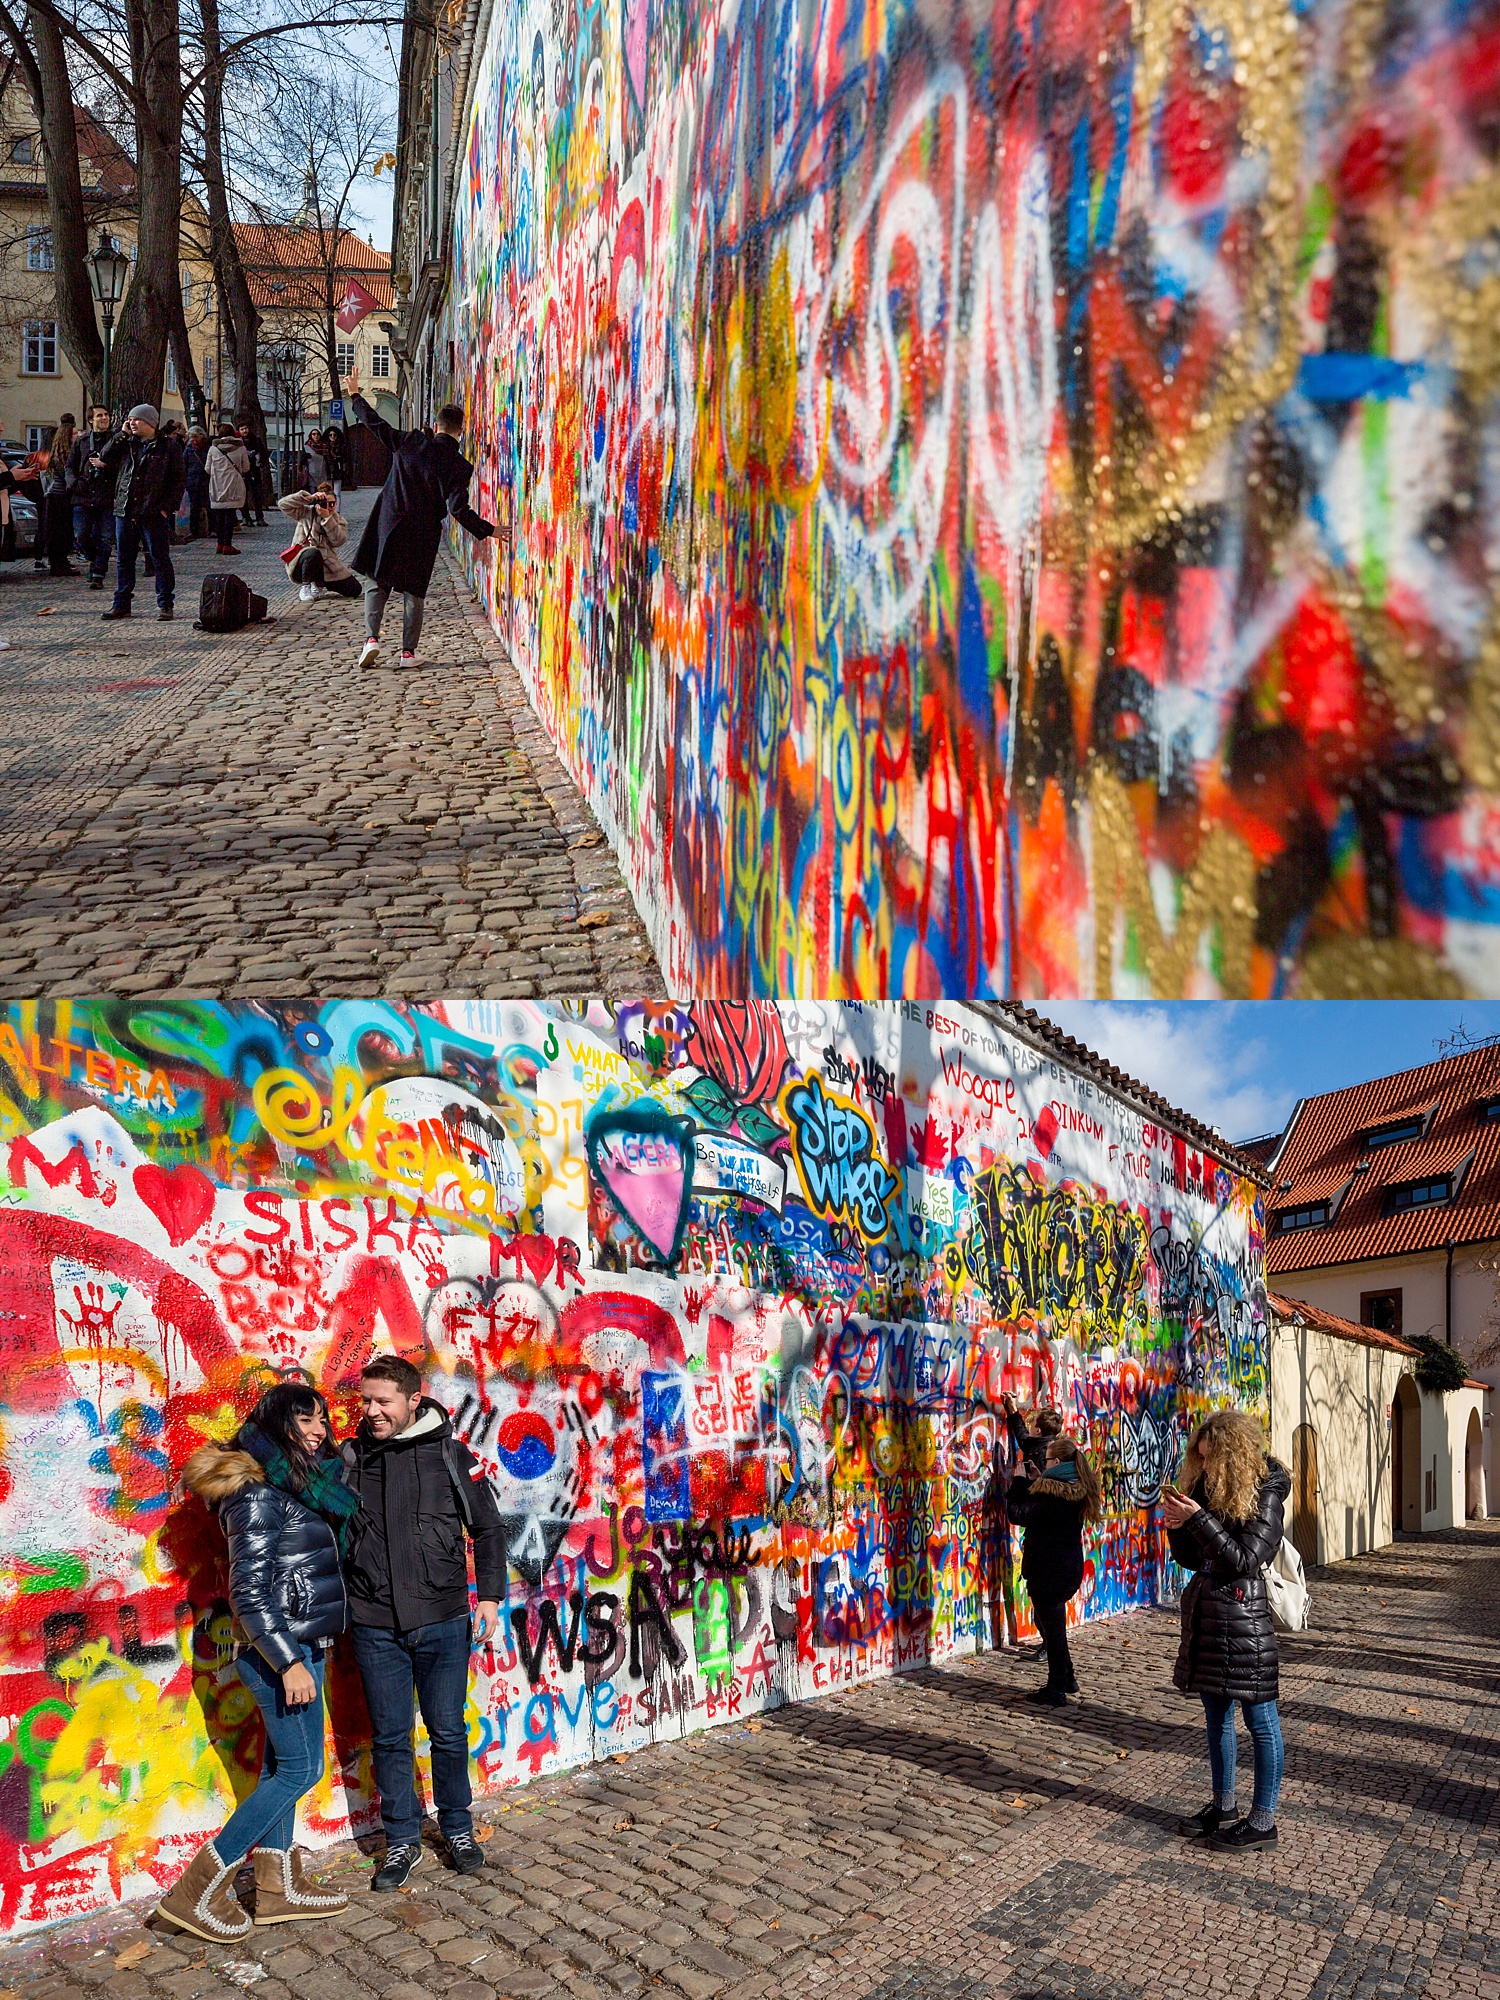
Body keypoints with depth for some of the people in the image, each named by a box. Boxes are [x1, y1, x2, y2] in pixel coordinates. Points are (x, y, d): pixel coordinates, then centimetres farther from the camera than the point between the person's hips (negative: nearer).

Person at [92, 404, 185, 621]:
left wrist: (168, 507, -10)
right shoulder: (126, 444, 16)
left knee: (160, 559, -1)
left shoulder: (168, 446, 2)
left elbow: (178, 480, -1)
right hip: (125, 511, 5)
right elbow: (105, 457, 6)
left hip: (154, 513, -5)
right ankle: (121, 604, 15)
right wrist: (122, 435, 3)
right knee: (124, 560, 8)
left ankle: (165, 605, 6)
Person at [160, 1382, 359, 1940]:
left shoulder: (300, 1486, 11)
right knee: (300, 1769, -3)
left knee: (281, 1768, 14)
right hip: (282, 1649, -9)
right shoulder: (258, 1494, -17)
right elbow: (249, 1591, -21)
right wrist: (289, 1662, -23)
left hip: (299, 1646, 9)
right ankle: (197, 1891, 2)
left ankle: (278, 1888, 24)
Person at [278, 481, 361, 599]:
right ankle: (306, 587, -17)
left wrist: (327, 518, -16)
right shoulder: (306, 513, 5)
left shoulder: (340, 521, 13)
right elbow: (283, 504, -8)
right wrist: (309, 497, -13)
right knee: (313, 552, -41)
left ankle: (319, 584, 13)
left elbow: (339, 541, -7)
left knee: (355, 589, -9)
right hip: (301, 562, -4)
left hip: (327, 565, 4)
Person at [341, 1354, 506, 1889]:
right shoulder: (350, 1456, 0)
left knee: (448, 1733, 8)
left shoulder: (449, 1454, -2)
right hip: (376, 1627, 1)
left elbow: (487, 1528, 5)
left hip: (444, 1623, -1)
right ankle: (402, 1841, 25)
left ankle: (458, 1830, 28)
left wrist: (490, 1595, -2)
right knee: (390, 1738, 9)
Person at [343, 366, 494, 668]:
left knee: (376, 583, 12)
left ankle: (371, 638, -4)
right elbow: (458, 509, -17)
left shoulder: (411, 442, -2)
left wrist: (355, 394, 21)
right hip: (422, 536, -1)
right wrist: (488, 530, -8)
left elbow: (376, 424, 7)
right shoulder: (459, 466, -9)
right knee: (414, 593, 10)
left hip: (388, 526, 1)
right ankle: (408, 651, 8)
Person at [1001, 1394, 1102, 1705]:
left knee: (1052, 1625, 0)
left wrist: (1020, 1480, -10)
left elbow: (1017, 1513, -19)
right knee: (1047, 1621, 22)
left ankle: (1056, 1689, 9)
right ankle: (1065, 1679, 29)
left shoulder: (1049, 1493, -21)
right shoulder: (1079, 1490, 6)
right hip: (1070, 1567, 9)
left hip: (1047, 1571, -9)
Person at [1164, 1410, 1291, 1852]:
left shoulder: (1263, 1495, -11)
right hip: (1205, 1609, 8)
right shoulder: (1208, 1488, 8)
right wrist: (1177, 1526, -7)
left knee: (1259, 1719, 2)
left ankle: (1263, 1821, 10)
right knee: (1217, 1715, 16)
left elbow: (1245, 1559, -17)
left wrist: (1198, 1519, -21)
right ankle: (1222, 1807, 28)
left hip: (1243, 1614, -8)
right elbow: (1191, 1559, 12)